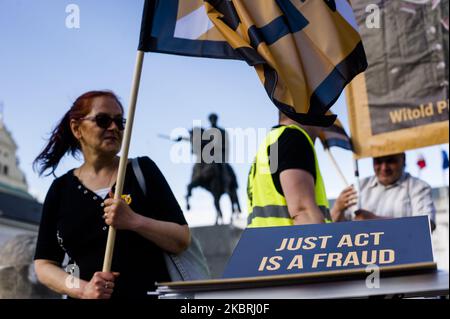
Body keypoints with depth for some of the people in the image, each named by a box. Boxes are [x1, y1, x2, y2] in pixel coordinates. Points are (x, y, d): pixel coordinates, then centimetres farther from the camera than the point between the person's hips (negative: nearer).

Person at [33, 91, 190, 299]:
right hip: (89, 298, 1)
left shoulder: (143, 170, 8)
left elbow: (182, 241, 2)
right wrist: (82, 289, -7)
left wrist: (134, 221, -14)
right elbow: (43, 264, 10)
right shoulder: (61, 189, 12)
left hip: (151, 292, -1)